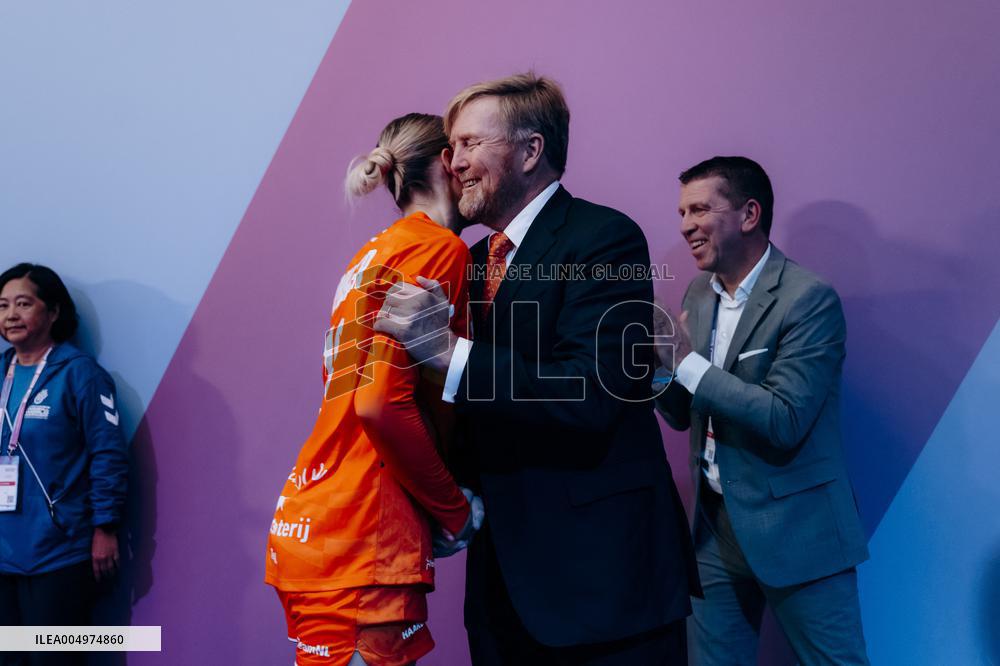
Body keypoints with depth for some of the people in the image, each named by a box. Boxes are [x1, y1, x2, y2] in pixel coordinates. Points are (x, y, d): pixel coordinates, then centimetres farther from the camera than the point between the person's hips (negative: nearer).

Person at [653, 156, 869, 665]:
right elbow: (684, 415, 9)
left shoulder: (810, 299, -15)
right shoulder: (699, 293, 6)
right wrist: (658, 363, -11)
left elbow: (784, 421, -24)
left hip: (793, 530, -6)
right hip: (715, 525, 6)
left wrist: (688, 362, -22)